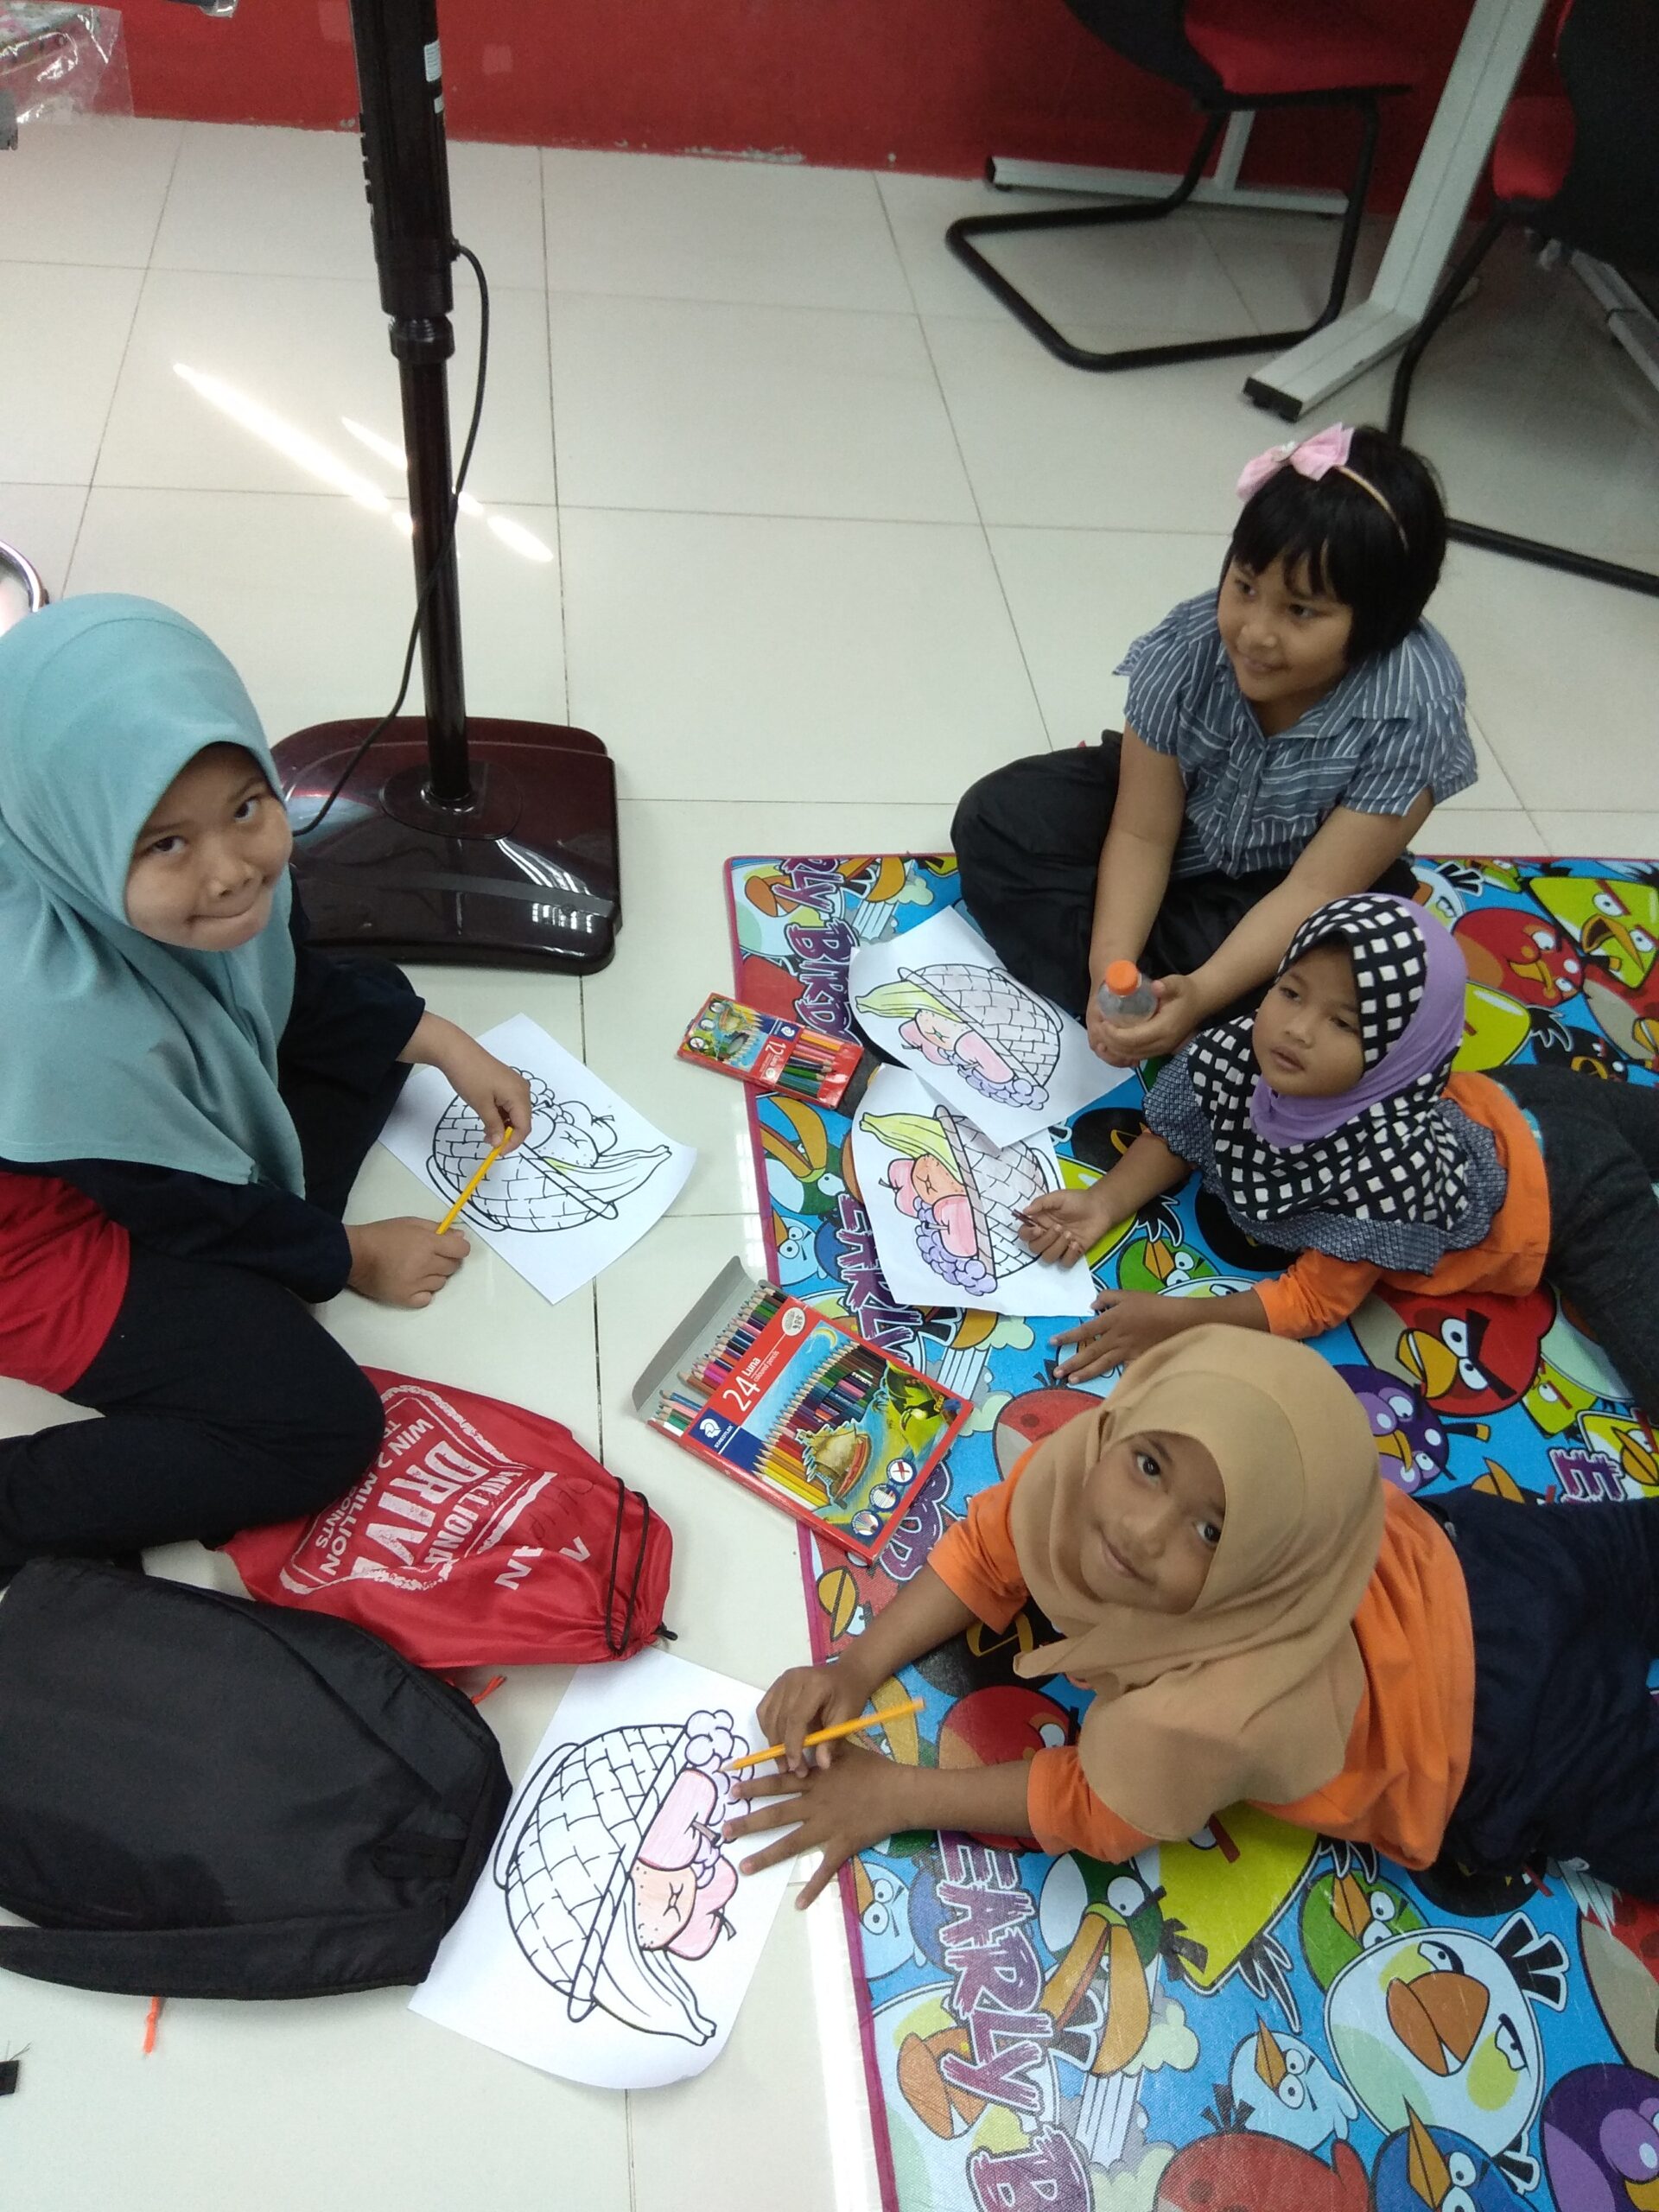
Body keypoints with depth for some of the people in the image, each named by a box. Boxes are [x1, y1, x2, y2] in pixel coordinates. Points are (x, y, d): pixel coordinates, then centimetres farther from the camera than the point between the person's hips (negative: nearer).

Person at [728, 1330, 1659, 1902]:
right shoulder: (1090, 1454, -34)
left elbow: (1099, 1809, -28)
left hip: (1510, 1736, -5)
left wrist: (893, 1795, -24)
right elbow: (989, 1550, -16)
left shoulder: (1221, 1711, -48)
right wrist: (859, 1668, -26)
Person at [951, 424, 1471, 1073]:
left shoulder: (1414, 710, -31)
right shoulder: (1188, 645, -26)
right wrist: (1111, 971, -35)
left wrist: (1201, 993, -44)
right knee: (1000, 819, -15)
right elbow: (1141, 832, -21)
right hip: (1176, 828, 3)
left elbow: (1317, 889, -31)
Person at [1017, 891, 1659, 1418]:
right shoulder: (1234, 1056, -31)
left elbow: (1317, 1300, -36)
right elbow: (1173, 1134, -11)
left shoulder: (1397, 1159, -46)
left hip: (1566, 1192, -6)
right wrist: (1103, 1204, -27)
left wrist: (1173, 1317, -41)